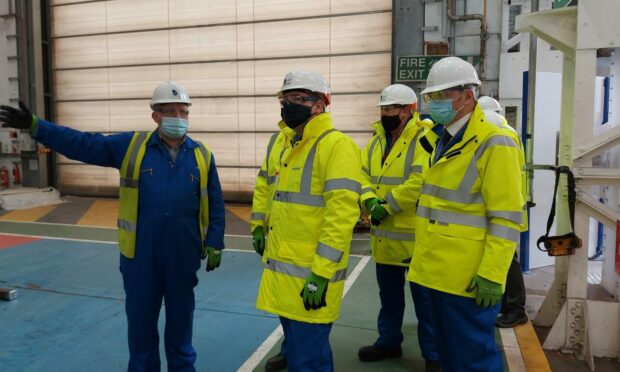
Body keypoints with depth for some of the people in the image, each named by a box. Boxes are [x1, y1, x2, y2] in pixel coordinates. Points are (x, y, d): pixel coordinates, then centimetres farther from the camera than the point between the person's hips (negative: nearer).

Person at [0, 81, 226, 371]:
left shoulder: (202, 155, 0)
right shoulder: (130, 146, -2)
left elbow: (215, 205, 3)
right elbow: (82, 144, -2)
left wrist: (214, 244, -1)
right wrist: (35, 126, -9)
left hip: (183, 255, 1)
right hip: (140, 254, 0)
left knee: (181, 316, 16)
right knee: (140, 317, 13)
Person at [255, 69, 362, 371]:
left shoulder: (337, 145, -14)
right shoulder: (289, 145, 15)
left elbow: (341, 215, -21)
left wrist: (321, 274, -23)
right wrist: (266, 237, 22)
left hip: (310, 274, -8)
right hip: (283, 268, 9)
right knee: (295, 347, 22)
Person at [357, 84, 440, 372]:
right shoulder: (377, 141, 10)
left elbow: (419, 182, -25)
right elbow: (363, 174, 6)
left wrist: (387, 206, -20)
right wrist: (370, 201, -13)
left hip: (414, 236, -7)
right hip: (384, 235, 7)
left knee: (424, 298, 6)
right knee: (389, 294, 21)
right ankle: (389, 341, 39)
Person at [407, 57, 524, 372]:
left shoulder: (493, 143, -14)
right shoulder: (444, 140, 13)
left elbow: (506, 219, -17)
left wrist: (492, 275, -20)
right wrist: (421, 252, 19)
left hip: (468, 278, -8)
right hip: (439, 271, 8)